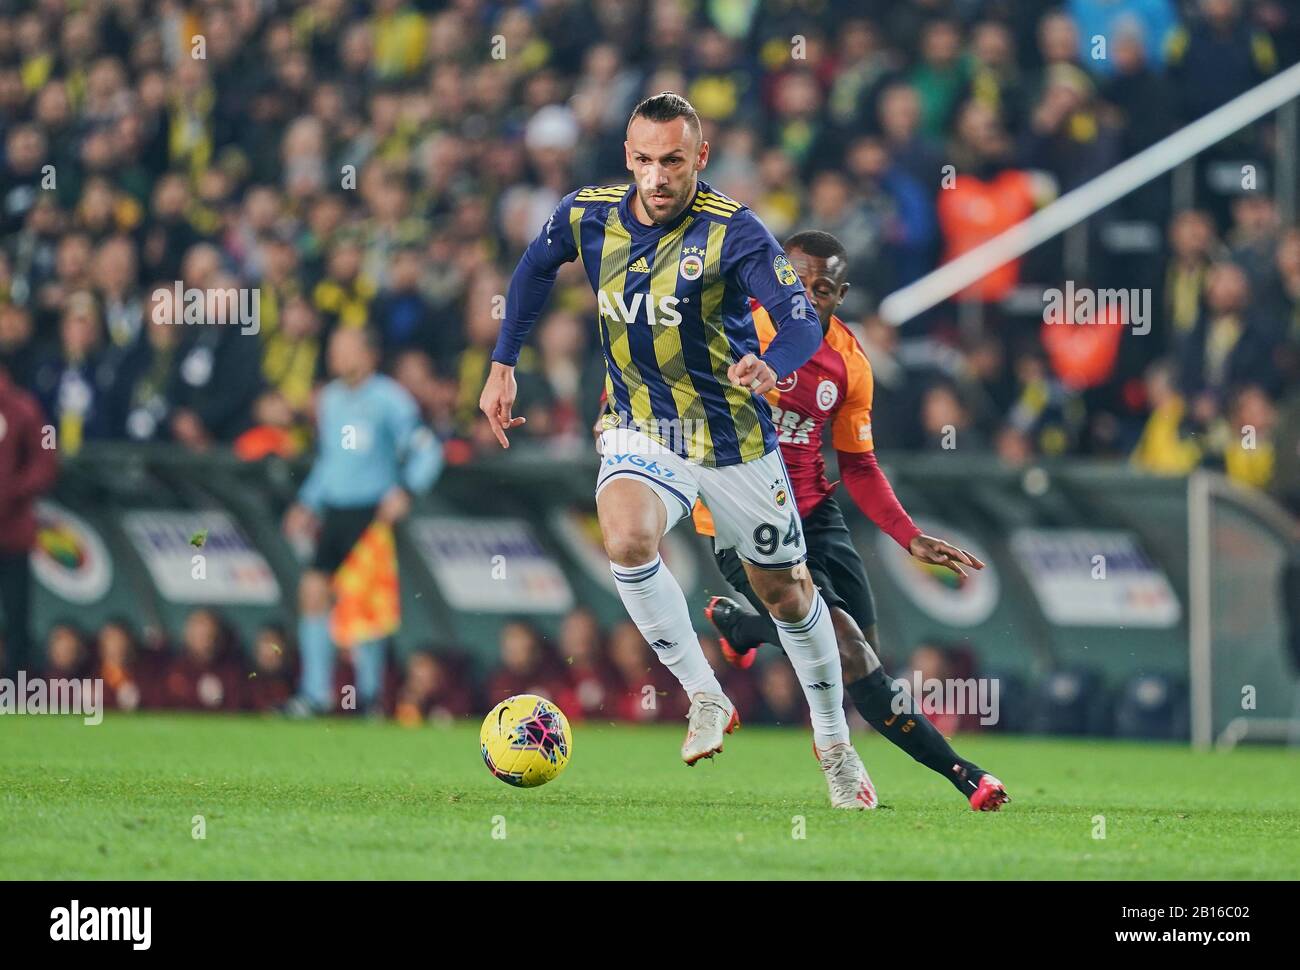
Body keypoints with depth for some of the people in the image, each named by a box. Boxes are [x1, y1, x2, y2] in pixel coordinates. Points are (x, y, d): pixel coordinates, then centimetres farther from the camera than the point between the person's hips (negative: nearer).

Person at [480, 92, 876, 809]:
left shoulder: (732, 231, -20)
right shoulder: (587, 216, -8)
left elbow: (803, 321, -29)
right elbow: (534, 270, 14)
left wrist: (770, 366, -50)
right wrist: (502, 365, 10)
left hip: (734, 439, -2)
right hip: (641, 430, 2)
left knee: (783, 592, 10)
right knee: (626, 539, -30)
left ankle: (835, 743, 34)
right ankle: (706, 700, -14)